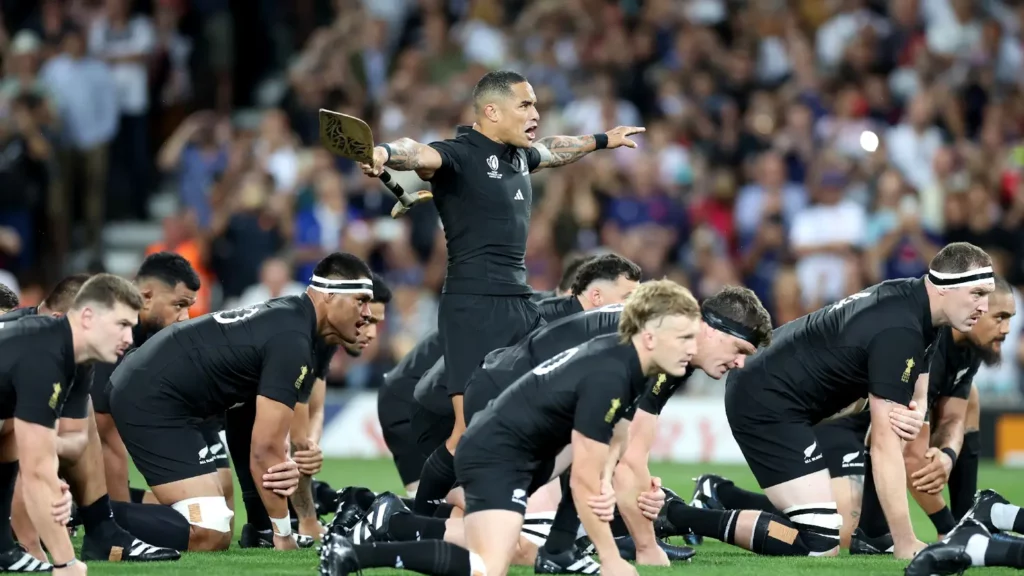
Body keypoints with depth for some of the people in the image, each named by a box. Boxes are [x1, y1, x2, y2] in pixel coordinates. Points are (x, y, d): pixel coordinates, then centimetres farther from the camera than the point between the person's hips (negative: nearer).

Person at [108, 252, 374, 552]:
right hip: (152, 400, -10)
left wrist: (287, 468, -14)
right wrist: (284, 538, -7)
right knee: (209, 536, -18)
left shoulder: (286, 315, 13)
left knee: (215, 527, 14)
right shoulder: (291, 339, -17)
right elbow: (265, 449, -17)